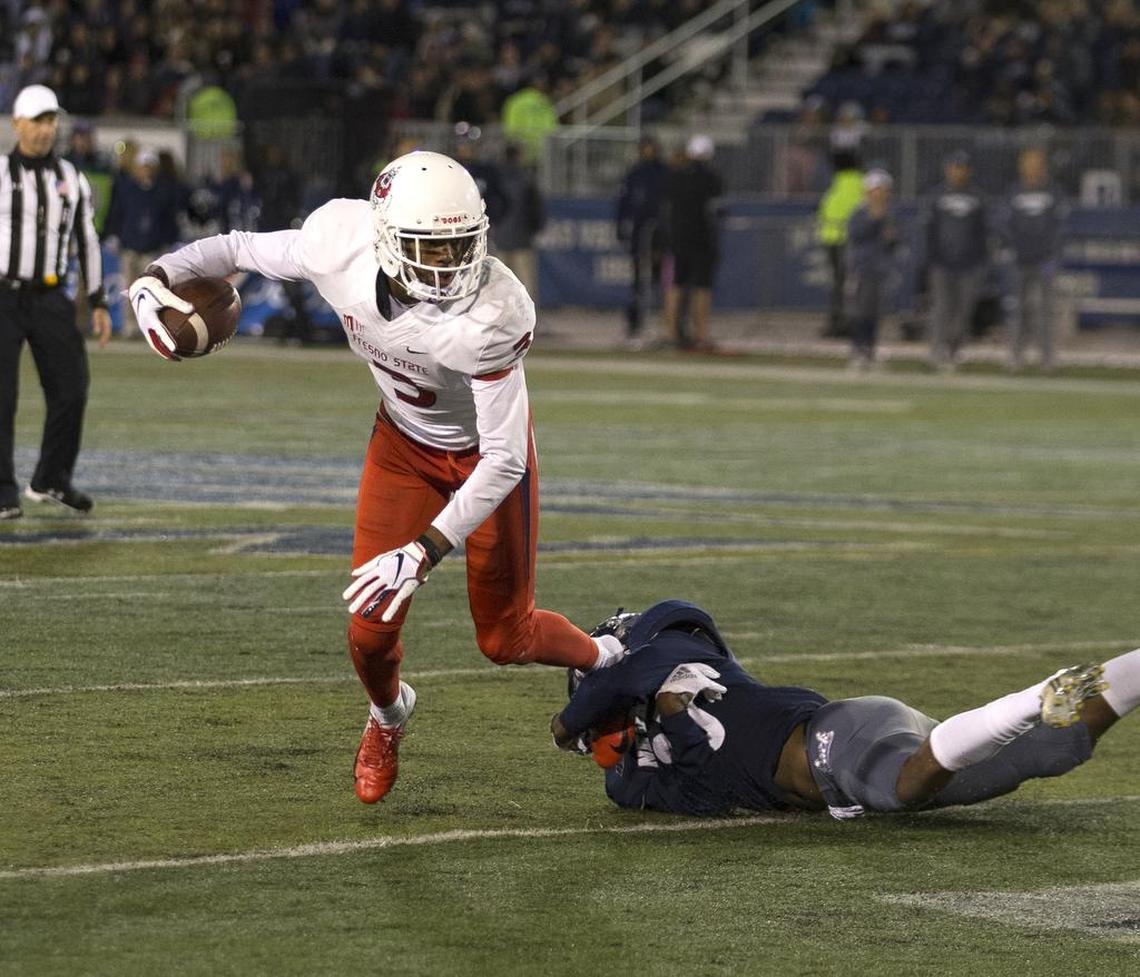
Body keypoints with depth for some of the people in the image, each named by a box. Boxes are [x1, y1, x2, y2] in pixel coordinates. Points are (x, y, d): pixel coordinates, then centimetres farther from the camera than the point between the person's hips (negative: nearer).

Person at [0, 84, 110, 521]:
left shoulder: (71, 179, 7)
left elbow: (86, 242, 13)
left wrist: (99, 304, 9)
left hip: (49, 300, 4)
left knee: (70, 390, 0)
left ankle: (51, 481, 20)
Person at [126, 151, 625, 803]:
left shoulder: (492, 315, -41)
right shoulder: (339, 247, -30)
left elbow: (504, 461, -35)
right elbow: (242, 249, -8)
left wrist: (426, 552, -41)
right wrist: (158, 276, -26)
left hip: (485, 451, -3)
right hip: (404, 441, 3)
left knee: (505, 637, 6)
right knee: (372, 631, -2)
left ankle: (604, 661, 41)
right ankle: (388, 715, 34)